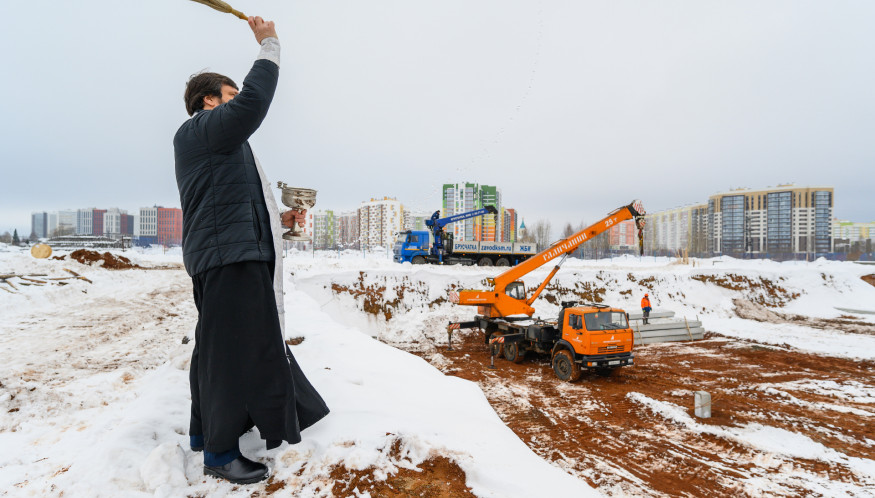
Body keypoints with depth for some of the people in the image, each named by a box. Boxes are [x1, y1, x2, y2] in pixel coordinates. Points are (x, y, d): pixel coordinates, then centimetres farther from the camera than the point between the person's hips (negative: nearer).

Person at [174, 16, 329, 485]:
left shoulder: (221, 145, 27)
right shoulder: (202, 129, -5)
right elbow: (254, 100, -21)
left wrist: (279, 218, 19)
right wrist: (269, 45, -9)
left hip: (233, 256, 11)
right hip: (229, 257, -11)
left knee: (217, 346, 17)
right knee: (231, 349, -6)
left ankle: (204, 430, 31)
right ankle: (219, 451, 4)